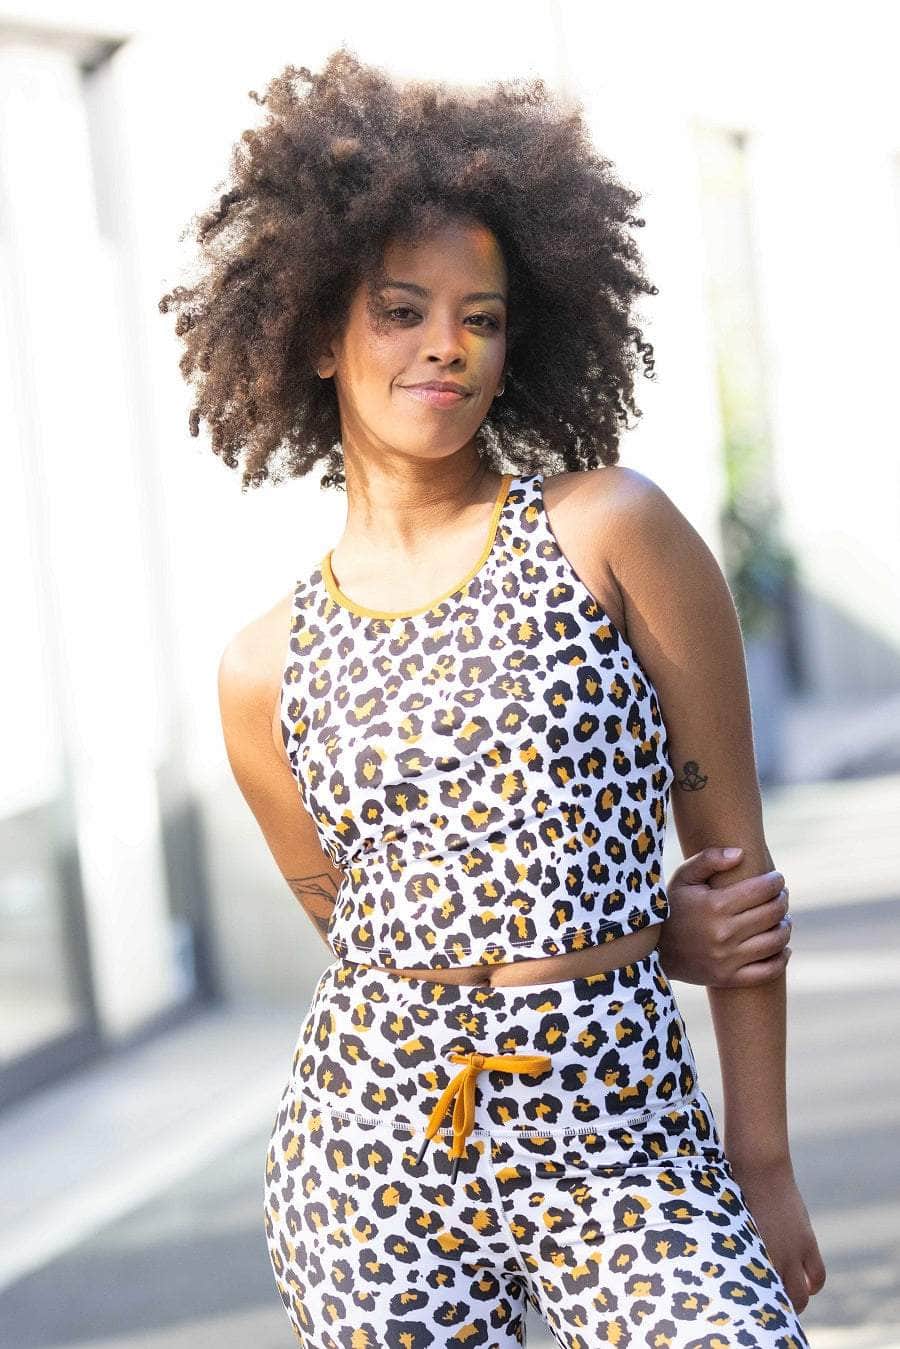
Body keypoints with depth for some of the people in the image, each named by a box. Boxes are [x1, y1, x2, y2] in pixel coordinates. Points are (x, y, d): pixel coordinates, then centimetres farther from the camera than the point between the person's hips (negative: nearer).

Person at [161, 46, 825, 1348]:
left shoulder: (609, 530, -2)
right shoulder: (265, 669, 4)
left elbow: (735, 857, 0)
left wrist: (764, 1164, 0)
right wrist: (632, 931, 0)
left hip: (624, 1143, -2)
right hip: (370, 1158, 2)